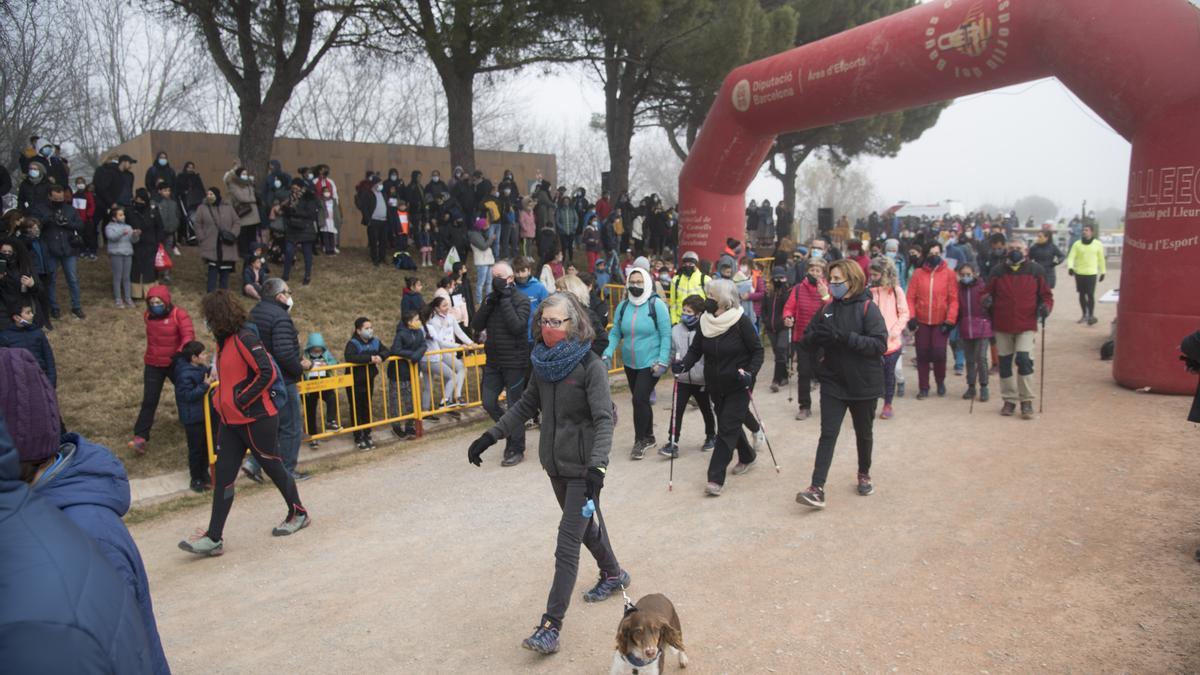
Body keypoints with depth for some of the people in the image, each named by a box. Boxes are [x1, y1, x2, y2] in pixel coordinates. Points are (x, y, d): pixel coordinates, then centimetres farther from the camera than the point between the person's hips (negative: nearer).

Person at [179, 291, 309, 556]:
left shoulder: (245, 339, -18)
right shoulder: (223, 341, 10)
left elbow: (267, 373, -25)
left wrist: (242, 400, -20)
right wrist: (219, 398, 9)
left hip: (256, 419, -9)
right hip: (230, 421, 9)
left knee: (273, 466, 8)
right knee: (223, 476, 5)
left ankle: (298, 514, 28)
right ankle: (214, 537, 10)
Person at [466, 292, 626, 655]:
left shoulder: (590, 366, -18)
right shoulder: (543, 362, 1)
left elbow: (604, 419, -25)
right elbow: (525, 406, 11)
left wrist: (597, 465, -38)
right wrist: (489, 437, 6)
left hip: (582, 467, -7)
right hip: (555, 462, 7)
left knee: (567, 546, -5)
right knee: (586, 524, 24)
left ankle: (551, 625, 1)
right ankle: (613, 574, 49)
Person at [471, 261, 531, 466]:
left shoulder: (521, 300, -9)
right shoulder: (491, 298, 8)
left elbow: (517, 326, -24)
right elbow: (476, 326, 0)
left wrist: (505, 298, -20)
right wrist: (489, 303, -12)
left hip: (514, 363, -6)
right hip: (493, 362, 6)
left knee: (515, 407, 3)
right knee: (488, 403, 8)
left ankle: (516, 449, 16)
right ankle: (509, 432, 31)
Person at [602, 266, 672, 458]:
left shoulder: (657, 305, -11)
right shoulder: (623, 306, 2)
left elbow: (666, 335, -11)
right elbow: (615, 334, 5)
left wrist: (662, 362, -16)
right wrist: (607, 353, -10)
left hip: (650, 363, -5)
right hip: (630, 363, 5)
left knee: (639, 399, -12)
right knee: (641, 400, 16)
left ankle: (640, 440, 4)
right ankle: (648, 436, 34)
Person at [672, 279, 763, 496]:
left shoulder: (741, 321, -16)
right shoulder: (705, 321, -2)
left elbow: (757, 350, -11)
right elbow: (696, 349, 1)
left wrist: (750, 373, -26)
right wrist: (684, 364, -18)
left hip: (738, 386, -5)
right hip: (715, 385, 6)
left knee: (727, 428, -9)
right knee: (729, 424, 19)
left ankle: (716, 478, -7)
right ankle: (747, 456, 45)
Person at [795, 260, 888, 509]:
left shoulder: (868, 308, -10)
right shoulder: (828, 309, 4)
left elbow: (880, 345, -20)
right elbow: (807, 342, 6)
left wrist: (846, 337, -29)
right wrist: (817, 335, -17)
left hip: (863, 384, -2)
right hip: (833, 383, 3)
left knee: (863, 433, 17)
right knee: (828, 434, -6)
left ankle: (864, 474, 40)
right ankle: (817, 489, -10)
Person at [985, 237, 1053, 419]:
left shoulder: (1035, 270, 2)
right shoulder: (997, 271, 5)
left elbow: (1046, 294, 8)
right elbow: (989, 293, 11)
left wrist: (1046, 306, -11)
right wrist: (987, 300, -11)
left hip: (1026, 325, -2)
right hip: (1002, 325, 2)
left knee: (1024, 359, -14)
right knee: (1005, 363, 8)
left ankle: (1027, 401, -1)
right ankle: (1009, 400, 22)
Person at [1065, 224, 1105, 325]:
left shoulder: (1098, 245, 1)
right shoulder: (1077, 244, 1)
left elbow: (1101, 259, 8)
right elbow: (1071, 257, -5)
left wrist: (1103, 272, 10)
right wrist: (1070, 267, -22)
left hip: (1092, 273, -2)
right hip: (1079, 273, 2)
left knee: (1090, 294, -9)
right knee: (1082, 294, 11)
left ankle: (1091, 315, -2)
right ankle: (1085, 315, 23)